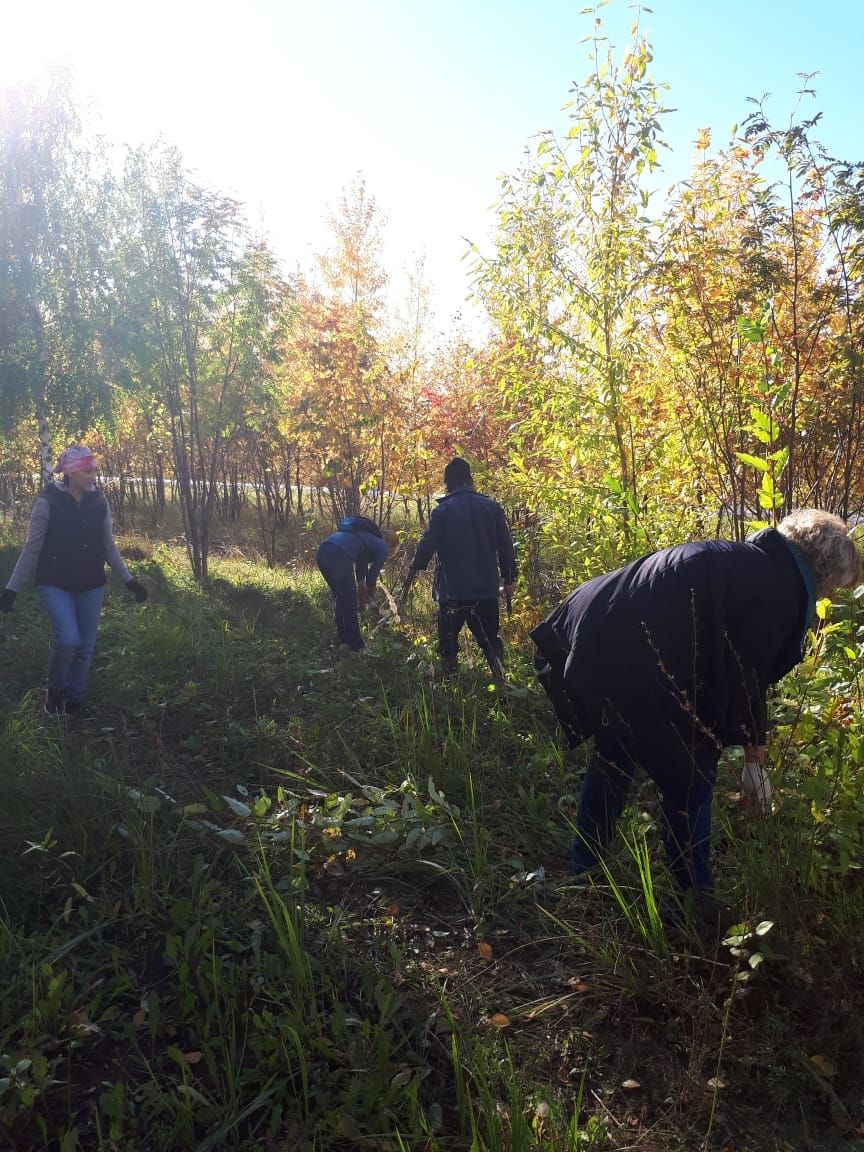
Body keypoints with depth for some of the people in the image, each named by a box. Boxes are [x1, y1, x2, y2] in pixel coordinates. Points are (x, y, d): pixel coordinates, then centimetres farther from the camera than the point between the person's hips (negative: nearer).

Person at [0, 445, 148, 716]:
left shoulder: (99, 503, 0)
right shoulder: (47, 503, -12)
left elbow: (108, 547, 8)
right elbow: (32, 549, -8)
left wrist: (129, 580, 5)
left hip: (91, 585, 4)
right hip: (55, 584, -4)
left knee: (86, 646, 6)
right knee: (69, 639, -20)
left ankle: (74, 702, 25)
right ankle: (55, 692, 7)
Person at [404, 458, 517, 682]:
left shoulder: (442, 511, -6)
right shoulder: (491, 507, 2)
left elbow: (427, 545, -6)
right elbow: (505, 545, 3)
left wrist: (414, 569, 11)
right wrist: (509, 578, 11)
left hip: (452, 588, -2)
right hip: (486, 588, 3)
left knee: (448, 642, 11)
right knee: (490, 639, 13)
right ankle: (501, 681, -1)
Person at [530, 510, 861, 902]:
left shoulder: (742, 562, 21)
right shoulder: (779, 592, -6)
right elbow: (745, 679, -5)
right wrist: (755, 754, 11)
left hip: (589, 641, 10)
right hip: (629, 666, -10)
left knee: (614, 756, 30)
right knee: (689, 778, 11)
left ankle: (584, 865, 45)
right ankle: (695, 897, 27)